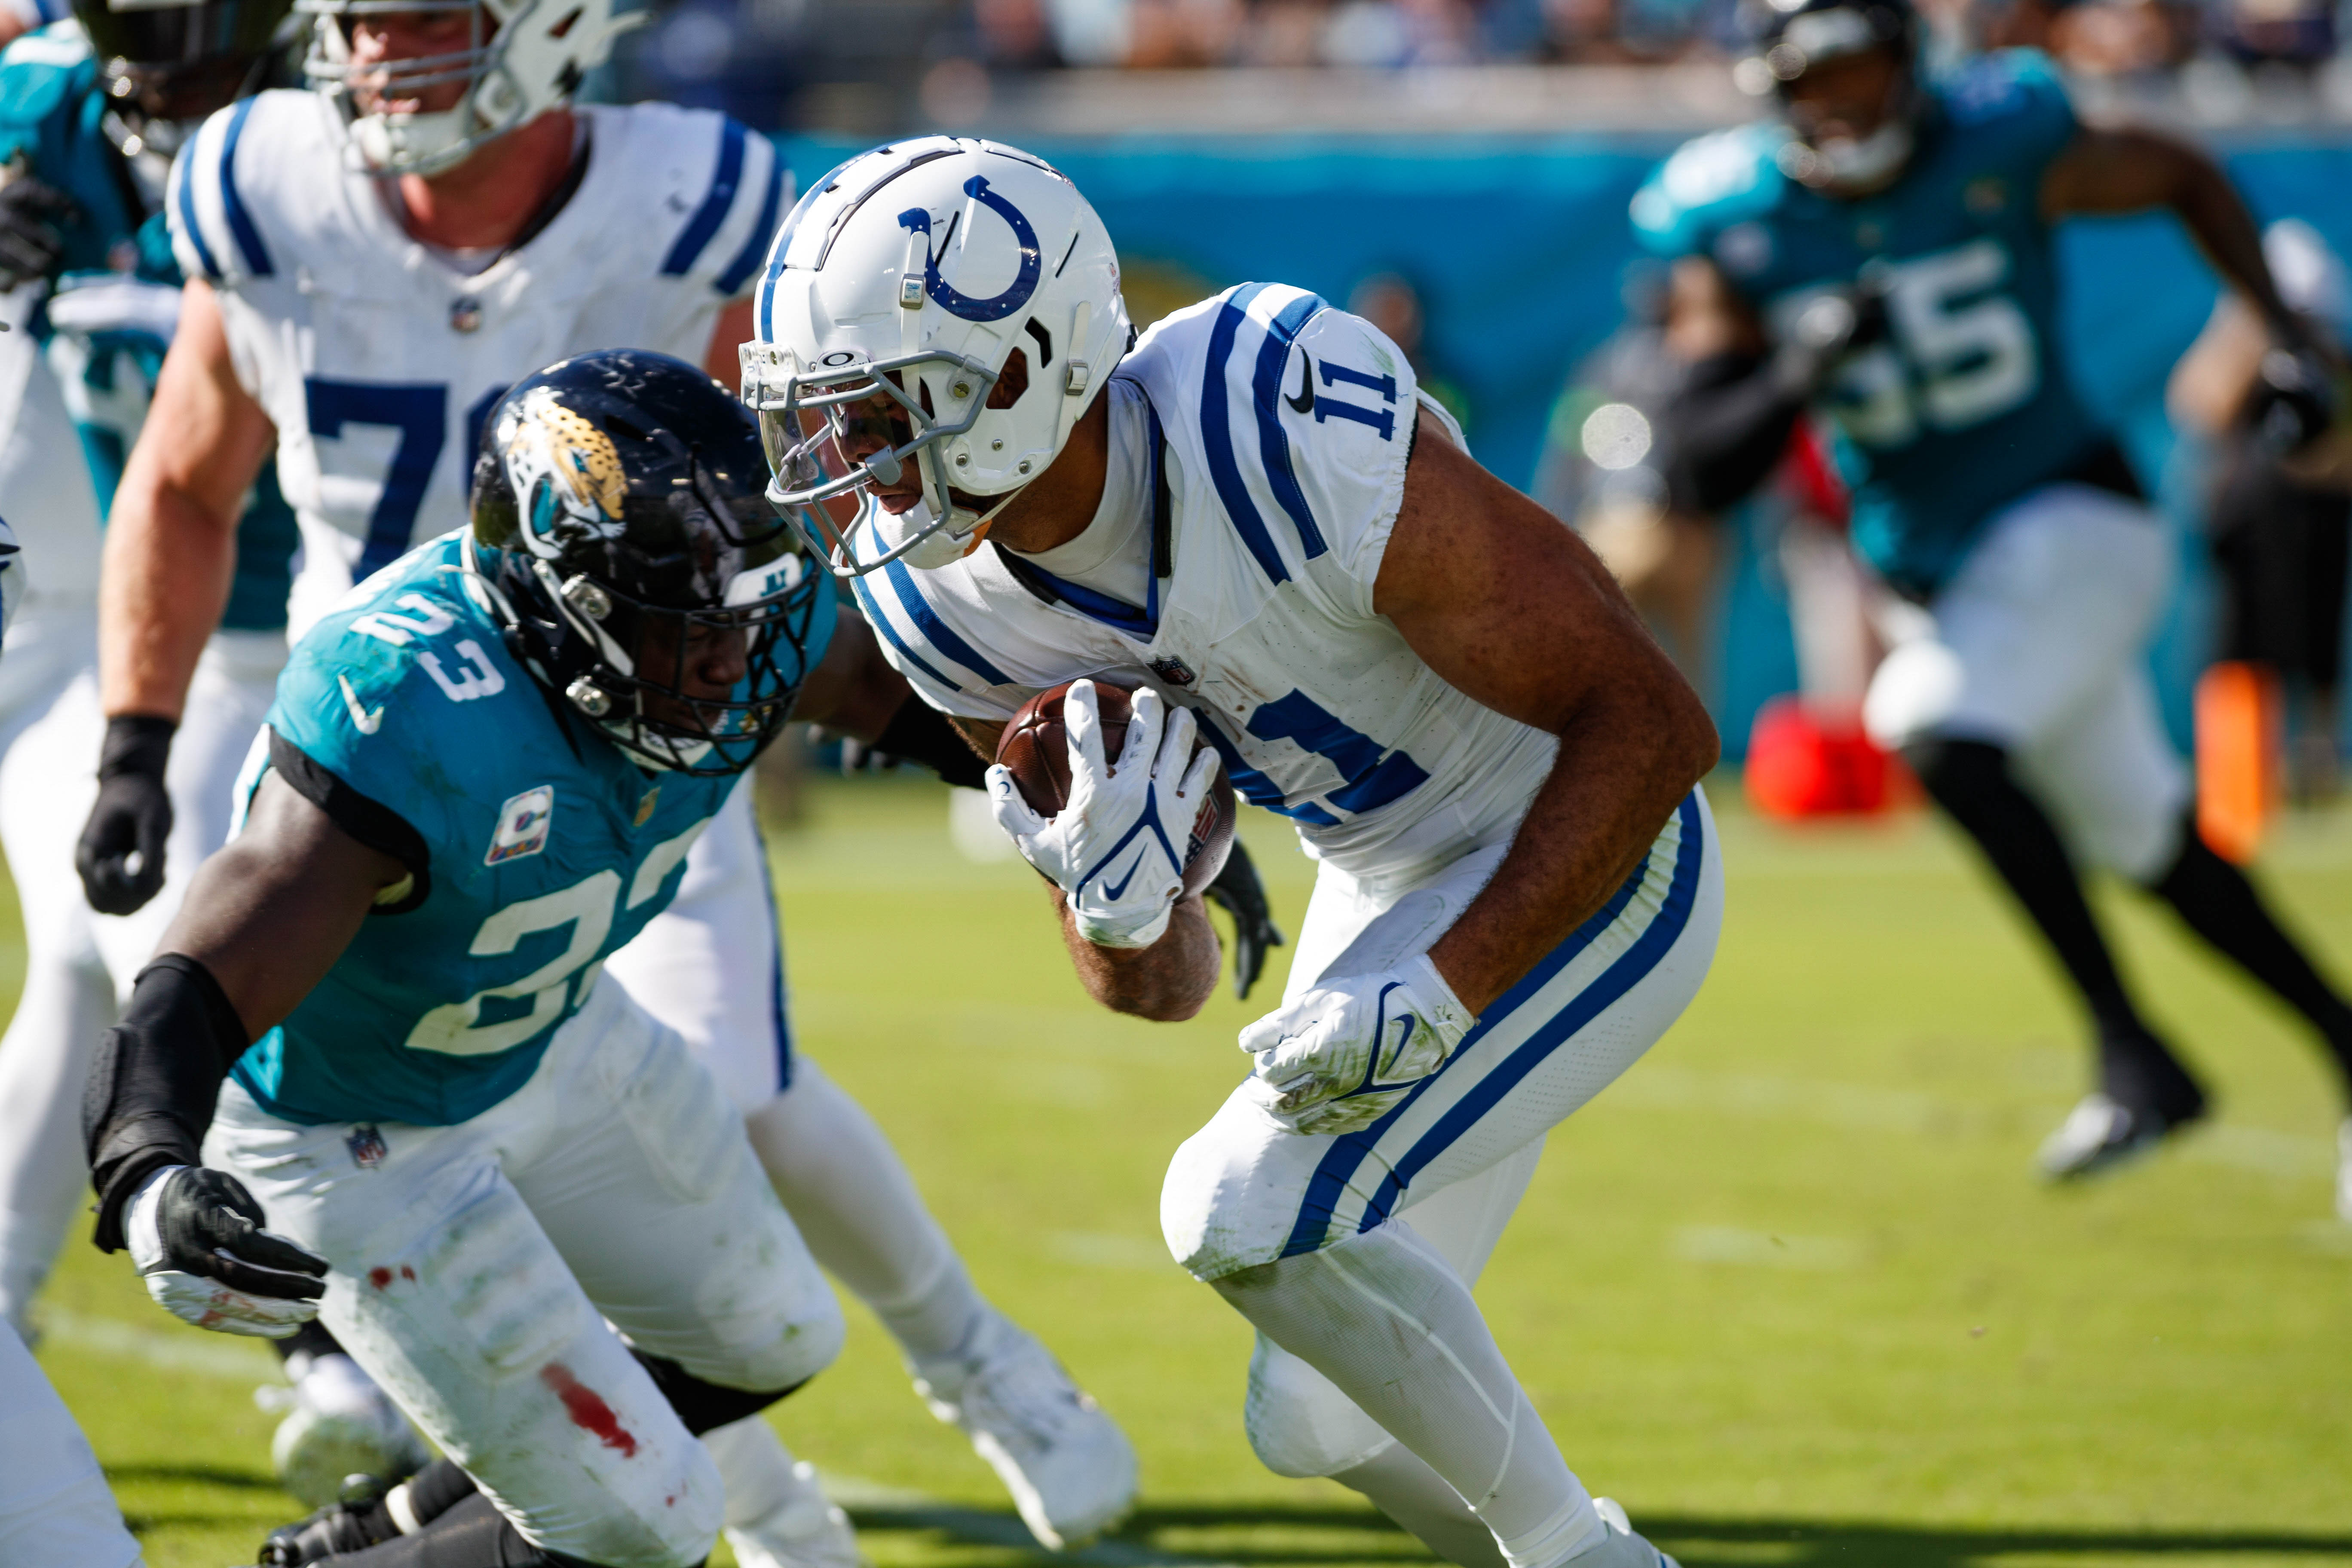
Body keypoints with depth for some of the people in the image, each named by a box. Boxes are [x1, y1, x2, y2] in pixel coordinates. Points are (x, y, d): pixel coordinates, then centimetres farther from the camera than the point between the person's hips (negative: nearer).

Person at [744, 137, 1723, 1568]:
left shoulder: (1302, 455, -34)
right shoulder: (948, 602, -13)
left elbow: (1653, 724, -26)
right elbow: (1159, 987, -4)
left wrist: (1445, 988, -32)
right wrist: (1117, 906, -28)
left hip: (1583, 868, -8)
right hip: (1389, 885, 8)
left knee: (1249, 1214, -22)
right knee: (1319, 1423, 10)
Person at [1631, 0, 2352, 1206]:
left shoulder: (2004, 150, -11)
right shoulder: (1736, 226, -5)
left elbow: (2185, 179, 7)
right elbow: (1708, 457, -9)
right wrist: (1803, 369, -28)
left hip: (2075, 519, -5)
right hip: (1942, 576, 5)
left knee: (1937, 728, -29)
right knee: (2143, 838, 11)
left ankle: (2133, 1052, -25)